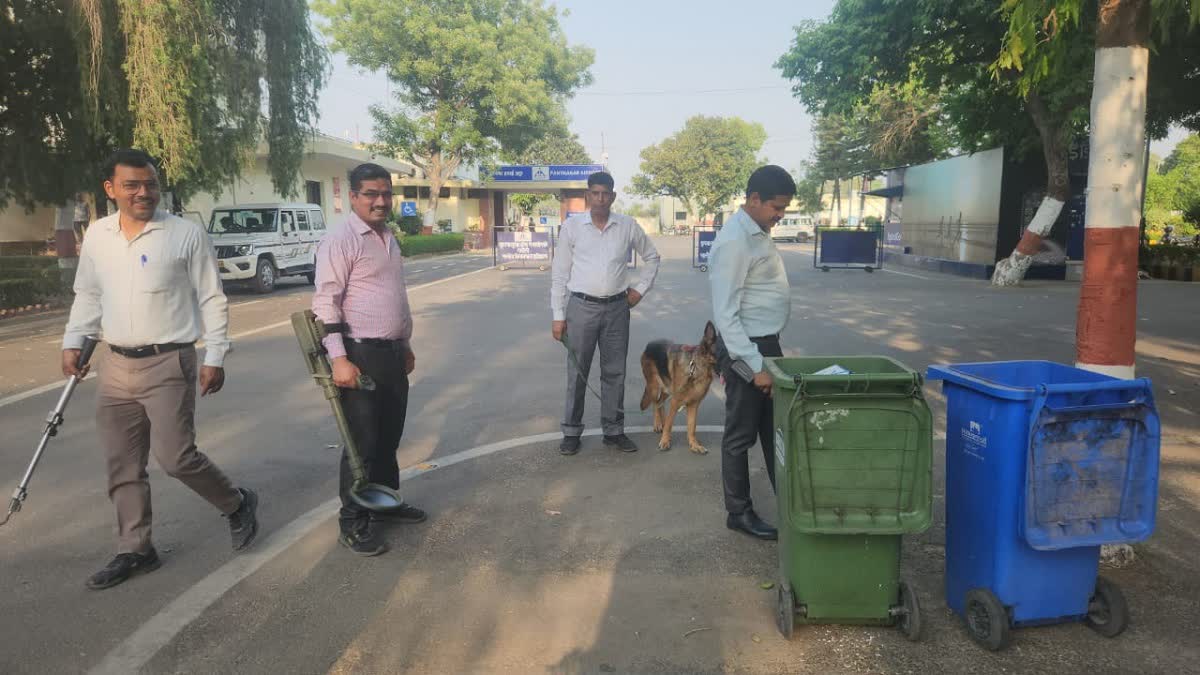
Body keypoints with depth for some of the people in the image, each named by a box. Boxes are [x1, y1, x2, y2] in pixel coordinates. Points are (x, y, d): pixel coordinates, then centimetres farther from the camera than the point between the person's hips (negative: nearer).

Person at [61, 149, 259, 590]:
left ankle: (238, 505, 16)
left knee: (175, 457, -10)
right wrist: (73, 342, 8)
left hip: (170, 363, -5)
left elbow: (212, 301, -5)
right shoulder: (97, 235, 7)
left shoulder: (187, 234, -7)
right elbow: (87, 295, 18)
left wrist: (215, 357, -9)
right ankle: (134, 550, 24)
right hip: (117, 366, 5)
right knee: (122, 467, 10)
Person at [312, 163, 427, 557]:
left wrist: (406, 345, 22)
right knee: (362, 443, -1)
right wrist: (339, 359, -24)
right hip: (360, 355, -8)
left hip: (392, 353, 8)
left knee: (389, 437, 17)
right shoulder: (341, 240, -13)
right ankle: (353, 523, 13)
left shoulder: (389, 239, 14)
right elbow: (325, 303, -18)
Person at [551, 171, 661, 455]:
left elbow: (652, 257, 17)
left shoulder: (628, 226, 1)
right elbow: (559, 273, -1)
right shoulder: (571, 226, -3)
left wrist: (641, 288, 7)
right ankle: (571, 431, 18)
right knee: (577, 373, 5)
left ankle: (614, 430, 22)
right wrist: (558, 315, -4)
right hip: (581, 307, -2)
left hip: (617, 308, 2)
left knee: (614, 372, 10)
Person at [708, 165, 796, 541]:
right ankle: (739, 513, 21)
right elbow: (725, 314, -23)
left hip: (768, 344, 9)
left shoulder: (760, 234, 9)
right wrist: (754, 365, -24)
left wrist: (768, 356, 17)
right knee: (741, 435, 5)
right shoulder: (734, 241, -21)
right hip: (744, 351, -9)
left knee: (775, 428, 18)